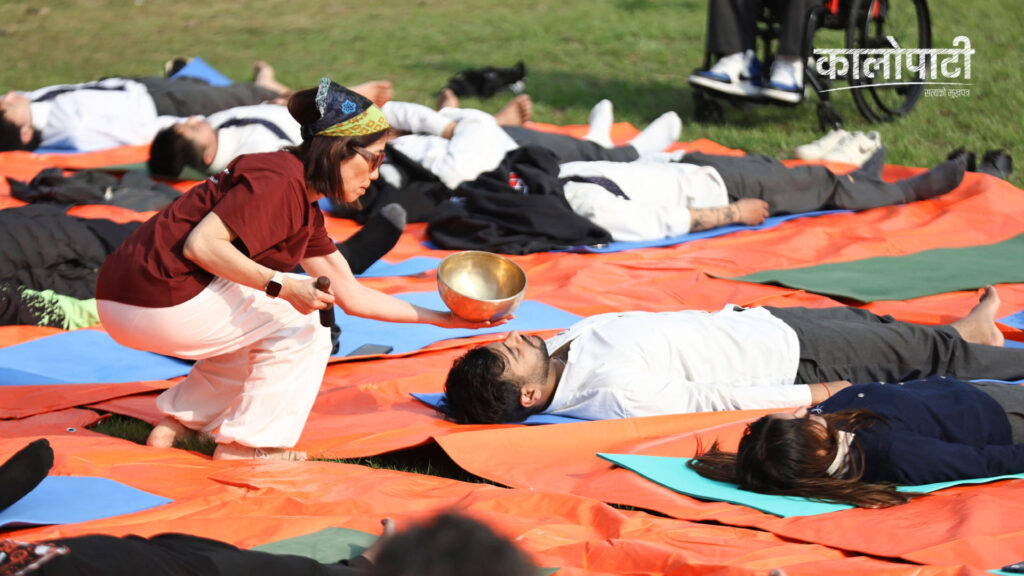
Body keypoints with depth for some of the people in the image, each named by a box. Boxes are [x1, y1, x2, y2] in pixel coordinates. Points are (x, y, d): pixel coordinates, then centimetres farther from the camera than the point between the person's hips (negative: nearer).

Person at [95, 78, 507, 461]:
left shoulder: (306, 211, 17)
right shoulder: (279, 180, -14)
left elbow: (351, 296, 22)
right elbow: (200, 244, -23)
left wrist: (440, 318, 20)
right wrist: (282, 286, -21)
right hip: (158, 298, -10)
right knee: (300, 331, 1)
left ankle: (175, 424, 20)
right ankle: (242, 445, 3)